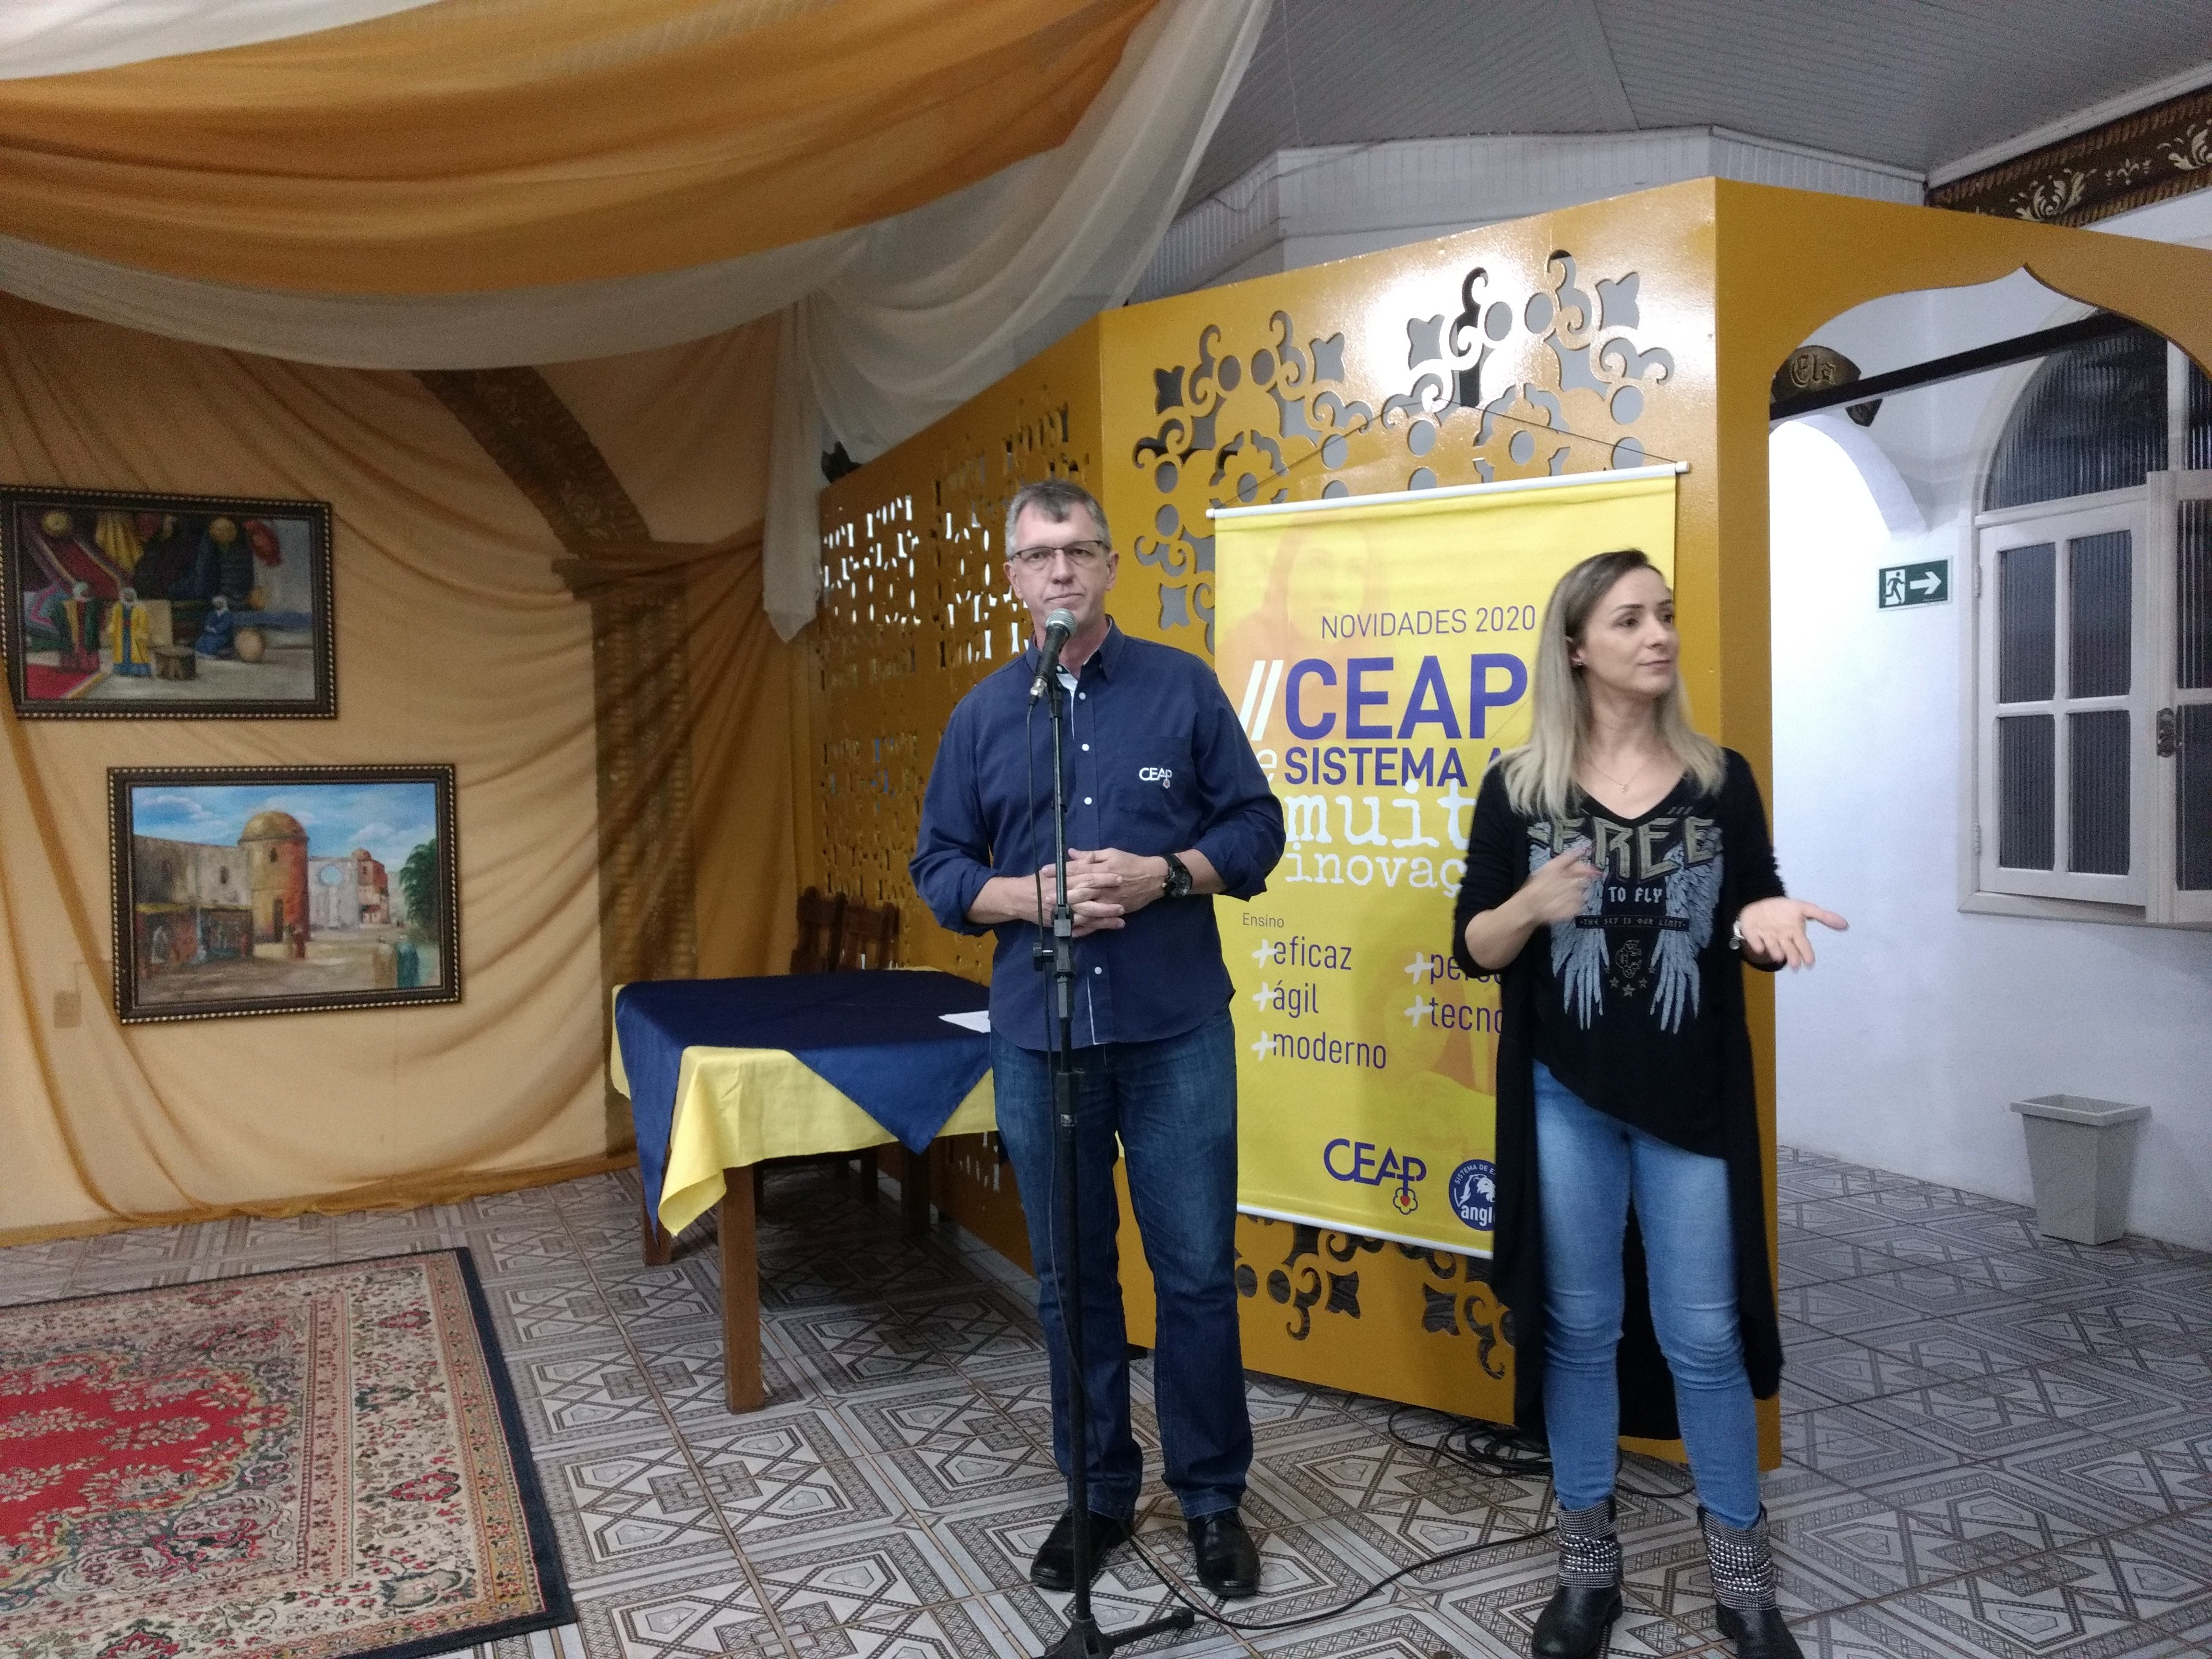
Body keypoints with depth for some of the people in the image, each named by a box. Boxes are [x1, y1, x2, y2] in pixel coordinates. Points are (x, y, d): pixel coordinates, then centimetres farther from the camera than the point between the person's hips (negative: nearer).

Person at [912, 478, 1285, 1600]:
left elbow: (1256, 826, 2)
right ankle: (1098, 1491, 30)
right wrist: (1032, 895, -12)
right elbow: (939, 869, 7)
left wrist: (1165, 874, -15)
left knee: (1197, 1271, 4)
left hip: (1178, 1031, -1)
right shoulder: (982, 715, 7)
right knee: (1070, 1277, 12)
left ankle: (1212, 1497, 24)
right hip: (1039, 1037, 2)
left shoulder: (1184, 687, 2)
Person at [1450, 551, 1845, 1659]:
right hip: (1564, 1099, 0)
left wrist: (1769, 923, -16)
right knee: (1577, 1327, 10)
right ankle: (1587, 1565, 27)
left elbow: (1756, 925, 7)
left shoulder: (1721, 778, 1)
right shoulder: (1518, 787, -3)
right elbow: (1473, 949, -2)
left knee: (1704, 1334, 7)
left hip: (1693, 1098, 1)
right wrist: (1531, 906, -22)